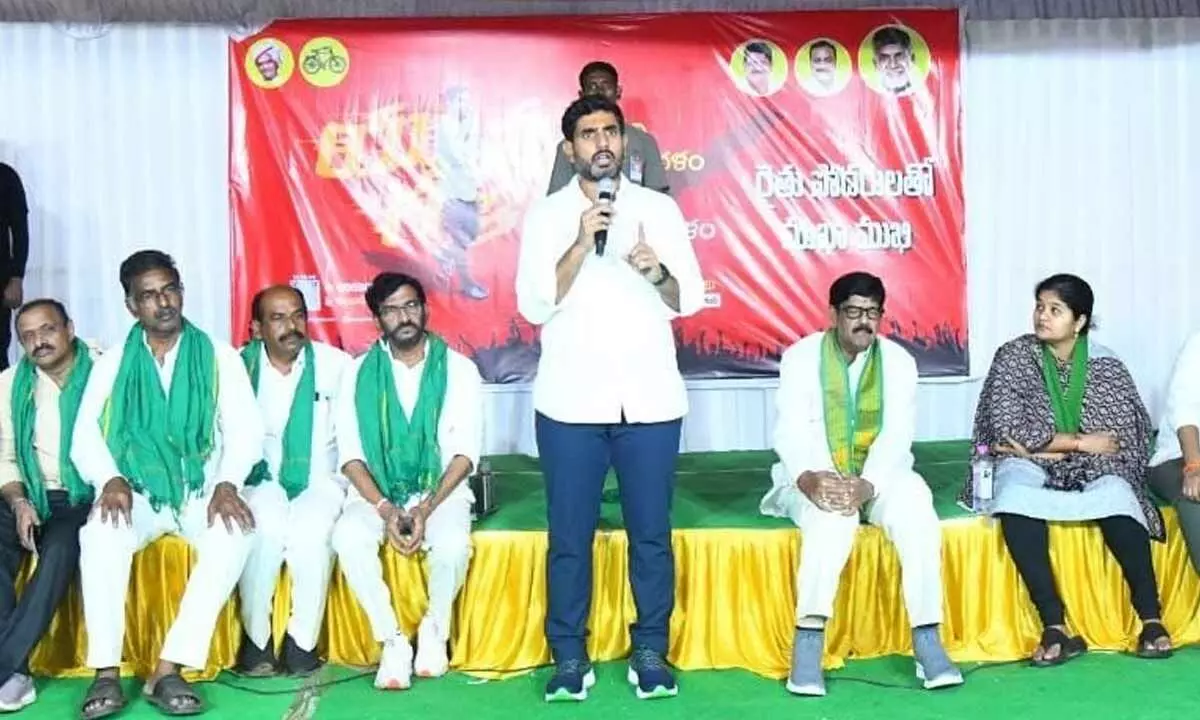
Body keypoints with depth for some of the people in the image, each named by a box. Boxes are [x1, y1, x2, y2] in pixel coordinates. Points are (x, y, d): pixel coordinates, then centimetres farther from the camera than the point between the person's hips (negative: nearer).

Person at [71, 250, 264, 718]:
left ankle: (169, 669, -32)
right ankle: (106, 674, -27)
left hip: (202, 491, 0)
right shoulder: (112, 364, 9)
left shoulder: (219, 357, 5)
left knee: (234, 535, -34)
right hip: (138, 493, 1)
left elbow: (247, 430, -2)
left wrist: (227, 484, -21)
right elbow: (85, 436, 2)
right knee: (100, 535, -33)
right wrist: (111, 479, -20)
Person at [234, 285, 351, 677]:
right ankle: (255, 639, -11)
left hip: (319, 478, 0)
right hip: (260, 478, 0)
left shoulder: (335, 364, -1)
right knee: (265, 531, -31)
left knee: (311, 532, -30)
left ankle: (302, 642, -13)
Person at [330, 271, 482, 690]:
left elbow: (465, 451, -5)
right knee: (348, 537, -31)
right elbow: (350, 454, -2)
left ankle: (435, 632, -3)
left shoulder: (459, 369, -1)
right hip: (376, 491, 1)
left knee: (453, 542, -33)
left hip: (440, 489, -1)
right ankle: (392, 640, -13)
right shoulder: (359, 372, 2)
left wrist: (427, 507, -19)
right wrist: (385, 508, -17)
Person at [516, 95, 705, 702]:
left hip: (650, 399, 1)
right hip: (570, 401, -1)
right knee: (569, 535, 4)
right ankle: (569, 656, 17)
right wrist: (581, 243, -15)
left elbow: (689, 300, 5)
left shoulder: (660, 208, 7)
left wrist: (656, 271, -15)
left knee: (651, 532, 6)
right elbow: (534, 306, -5)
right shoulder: (546, 214, 4)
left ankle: (650, 651, 20)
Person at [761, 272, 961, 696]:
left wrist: (867, 485, -28)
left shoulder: (898, 360, 2)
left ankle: (927, 640, -23)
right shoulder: (800, 357, -2)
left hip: (879, 476, 2)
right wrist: (809, 478, -33)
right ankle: (808, 639, -31)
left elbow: (897, 435, -9)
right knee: (832, 517, -35)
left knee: (917, 511, -29)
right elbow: (791, 430, -12)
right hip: (816, 478, -2)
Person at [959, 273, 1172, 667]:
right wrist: (1081, 441, -11)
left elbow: (1129, 434, -5)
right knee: (1016, 499, -35)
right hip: (1030, 466, 0)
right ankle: (1054, 626, -34)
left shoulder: (1105, 365, 1)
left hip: (1090, 469, 1)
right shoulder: (1013, 356, -2)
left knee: (1116, 497, -34)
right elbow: (1010, 431, -10)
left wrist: (1039, 443, -12)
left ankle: (1151, 618, -22)